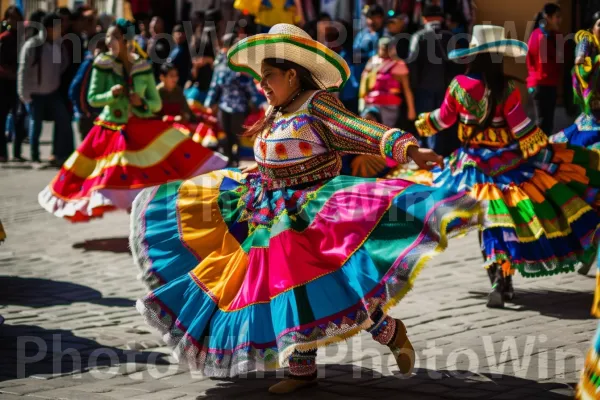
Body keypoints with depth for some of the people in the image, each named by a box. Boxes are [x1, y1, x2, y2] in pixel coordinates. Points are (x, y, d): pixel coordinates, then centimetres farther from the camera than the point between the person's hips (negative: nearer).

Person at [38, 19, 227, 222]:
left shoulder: (143, 67, -2)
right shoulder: (103, 64, -6)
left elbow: (156, 103, 4)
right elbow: (92, 98, -4)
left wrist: (141, 102, -17)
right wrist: (111, 94, -22)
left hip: (144, 127, 1)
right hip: (113, 130, -1)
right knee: (114, 178, -6)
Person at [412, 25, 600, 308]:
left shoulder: (459, 85, -5)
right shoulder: (506, 89, -13)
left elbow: (444, 119, 8)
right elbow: (522, 127, -12)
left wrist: (422, 124, 28)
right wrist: (545, 152, -2)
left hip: (473, 166, 3)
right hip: (507, 163, -3)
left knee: (490, 221, 13)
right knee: (506, 218, 4)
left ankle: (499, 278, 5)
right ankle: (503, 280, -5)